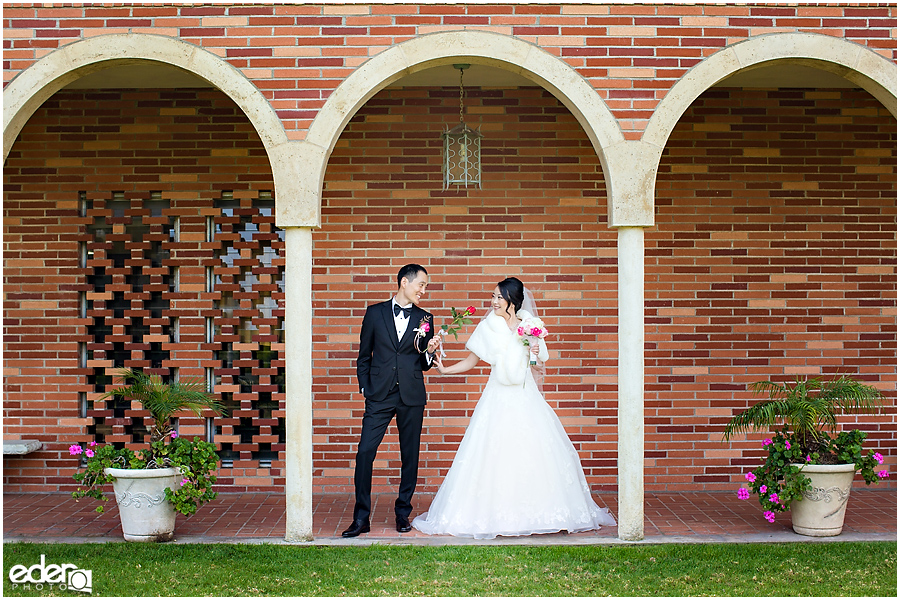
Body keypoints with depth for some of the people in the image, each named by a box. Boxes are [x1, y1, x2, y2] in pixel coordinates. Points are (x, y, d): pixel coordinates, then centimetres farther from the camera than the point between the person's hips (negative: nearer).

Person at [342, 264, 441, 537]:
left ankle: (403, 513, 17)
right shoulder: (375, 313, 6)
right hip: (379, 395, -1)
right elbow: (364, 356, 11)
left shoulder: (424, 319, 9)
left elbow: (425, 364, 11)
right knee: (365, 452, -8)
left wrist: (429, 352, -10)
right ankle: (361, 518, -1)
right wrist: (365, 388, 4)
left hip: (412, 397, 1)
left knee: (410, 456, 5)